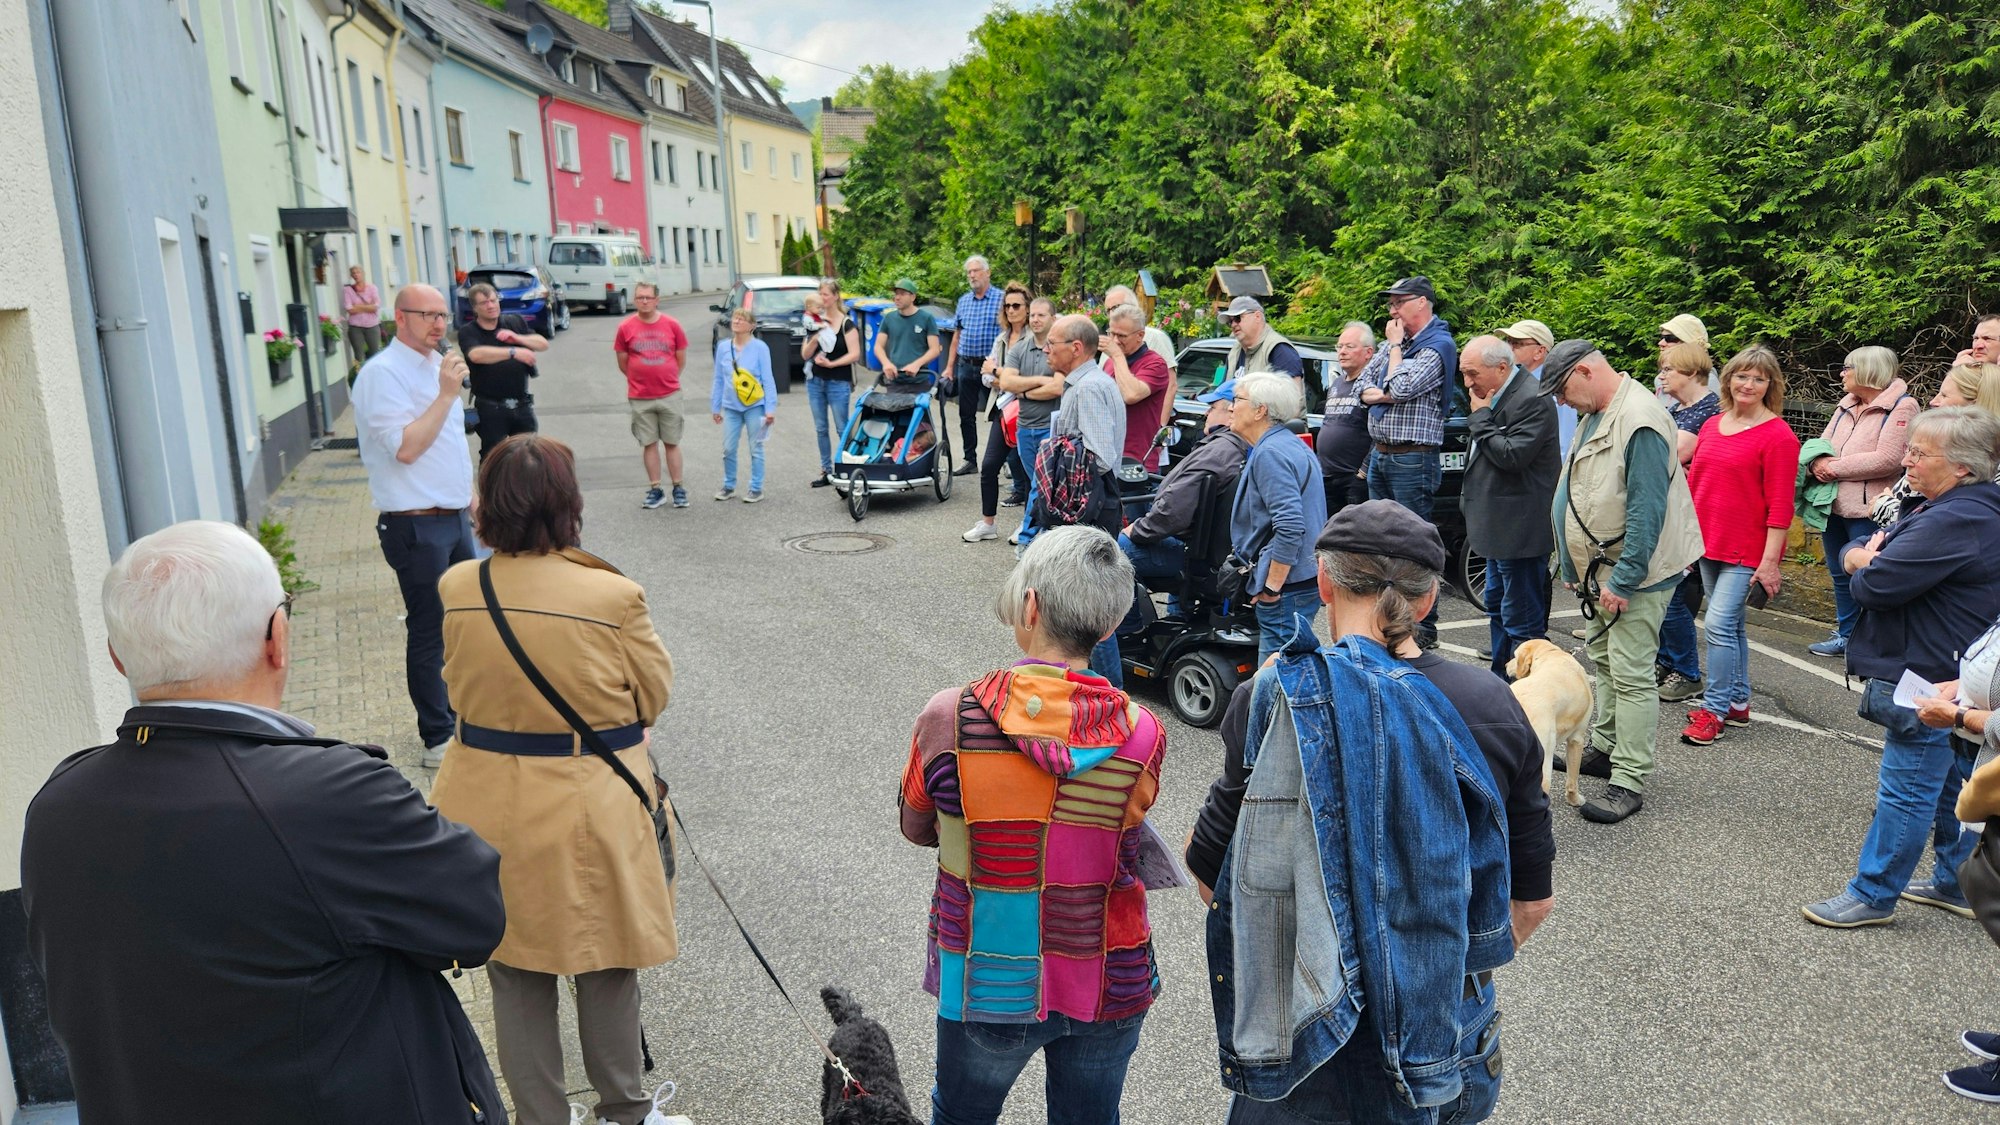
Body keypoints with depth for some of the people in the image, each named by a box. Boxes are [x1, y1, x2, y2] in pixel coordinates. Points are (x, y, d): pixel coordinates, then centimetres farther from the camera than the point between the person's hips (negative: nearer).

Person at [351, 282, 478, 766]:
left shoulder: (435, 364, 14)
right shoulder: (383, 373, -15)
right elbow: (405, 447, -25)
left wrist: (468, 493, 23)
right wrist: (446, 394, -23)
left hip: (453, 516, 9)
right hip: (416, 526, -9)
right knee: (429, 631, -1)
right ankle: (438, 740, 9)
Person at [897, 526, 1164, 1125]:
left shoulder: (948, 718, -19)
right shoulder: (1142, 734, -17)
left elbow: (917, 827, -2)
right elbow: (1121, 838, -1)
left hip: (989, 985, -1)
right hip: (1111, 986, 1)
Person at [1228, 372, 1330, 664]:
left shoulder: (1270, 454, -16)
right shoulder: (1291, 445, 17)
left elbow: (1290, 526, -25)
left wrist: (1272, 587, -21)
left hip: (1289, 586, -11)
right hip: (1306, 578, 11)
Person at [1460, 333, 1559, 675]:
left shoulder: (1532, 401, -19)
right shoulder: (1496, 396, 11)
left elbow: (1512, 455, -25)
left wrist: (1481, 416, -17)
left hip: (1520, 530, -11)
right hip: (1499, 527, 11)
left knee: (1522, 620, -6)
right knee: (1497, 606, 20)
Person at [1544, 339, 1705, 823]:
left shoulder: (1640, 421, -22)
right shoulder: (1594, 416, 11)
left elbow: (1647, 511, -25)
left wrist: (1623, 580, -22)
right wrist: (1576, 567, 19)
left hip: (1636, 571, -10)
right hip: (1602, 566, 10)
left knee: (1630, 674, -8)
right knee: (1603, 659, 19)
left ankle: (1629, 782, -4)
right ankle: (1604, 746, 34)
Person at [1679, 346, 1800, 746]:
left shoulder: (1778, 436, -11)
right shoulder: (1712, 426, 9)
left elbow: (1779, 506, -13)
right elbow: (1694, 485, 16)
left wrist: (1770, 561, -16)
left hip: (1747, 550, -7)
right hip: (1708, 545, 7)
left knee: (1719, 624, -11)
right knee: (1732, 626, 15)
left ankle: (1714, 709, -1)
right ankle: (1738, 703, 26)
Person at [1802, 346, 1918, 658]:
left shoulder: (1901, 406, -10)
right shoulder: (1847, 404, 15)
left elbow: (1886, 459, -20)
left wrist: (1835, 467, -15)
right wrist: (1819, 461, -11)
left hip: (1868, 512, -8)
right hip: (1834, 505, 8)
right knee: (1841, 574, 18)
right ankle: (1846, 635, 32)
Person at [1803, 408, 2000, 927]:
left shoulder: (1955, 522, -24)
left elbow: (1875, 586, -26)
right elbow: (1852, 552, 16)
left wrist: (1864, 566, -4)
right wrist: (1863, 556, -7)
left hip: (1932, 684, -11)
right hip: (1955, 678, 11)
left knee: (1906, 791, -1)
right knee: (1954, 784, 19)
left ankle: (1873, 895, 8)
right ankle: (1957, 881, 32)